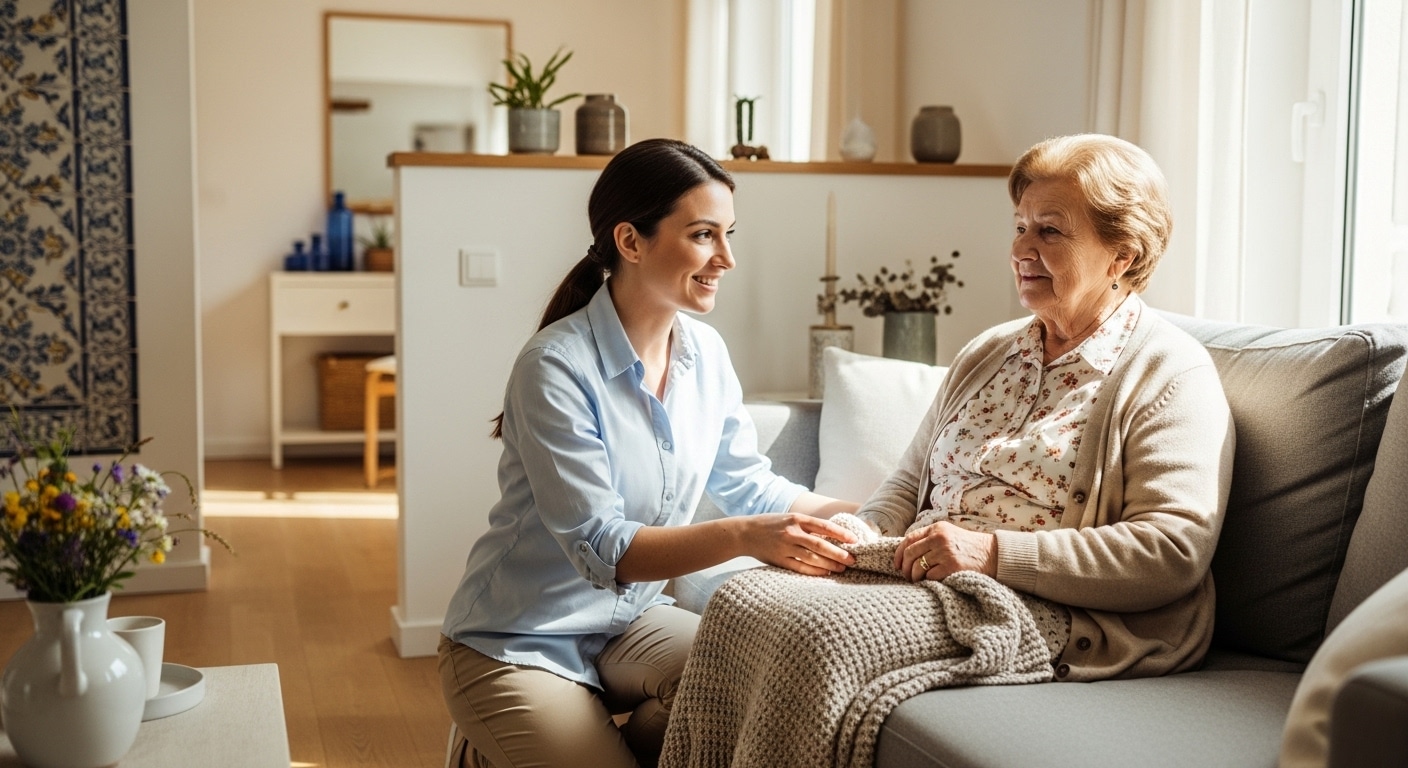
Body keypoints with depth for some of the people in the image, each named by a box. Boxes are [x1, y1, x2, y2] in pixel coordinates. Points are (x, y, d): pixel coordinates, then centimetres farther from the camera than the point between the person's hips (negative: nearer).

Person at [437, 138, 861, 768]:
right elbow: (602, 548, -27)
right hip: (519, 646, -5)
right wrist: (744, 536, -40)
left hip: (629, 621, 6)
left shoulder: (705, 352, -2)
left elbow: (750, 484, 4)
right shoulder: (556, 367, -23)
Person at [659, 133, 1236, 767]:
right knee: (742, 601, -18)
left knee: (822, 637, -30)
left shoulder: (1171, 376, -3)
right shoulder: (987, 353, 21)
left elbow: (1173, 552, -15)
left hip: (1060, 615, -7)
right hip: (922, 577, 7)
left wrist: (995, 552, -20)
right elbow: (909, 483, 25)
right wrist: (861, 533, 0)